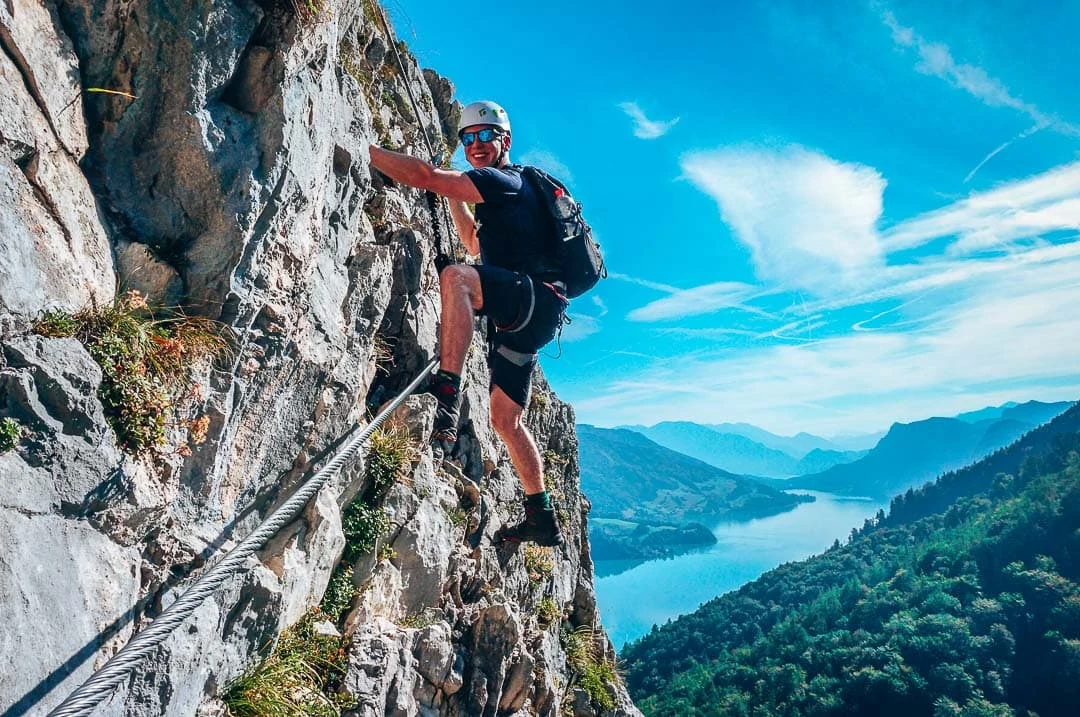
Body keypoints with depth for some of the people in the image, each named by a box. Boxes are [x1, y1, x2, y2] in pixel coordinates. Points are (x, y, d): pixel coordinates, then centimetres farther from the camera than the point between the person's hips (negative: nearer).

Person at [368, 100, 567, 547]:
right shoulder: (498, 197, 27)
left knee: (456, 277, -35)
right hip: (522, 318, 10)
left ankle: (447, 396, -42)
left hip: (536, 299, -10)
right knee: (505, 419, 11)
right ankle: (543, 521, 20)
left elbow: (424, 177, -14)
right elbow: (477, 246, 39)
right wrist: (455, 200, 30)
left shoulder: (507, 181, -3)